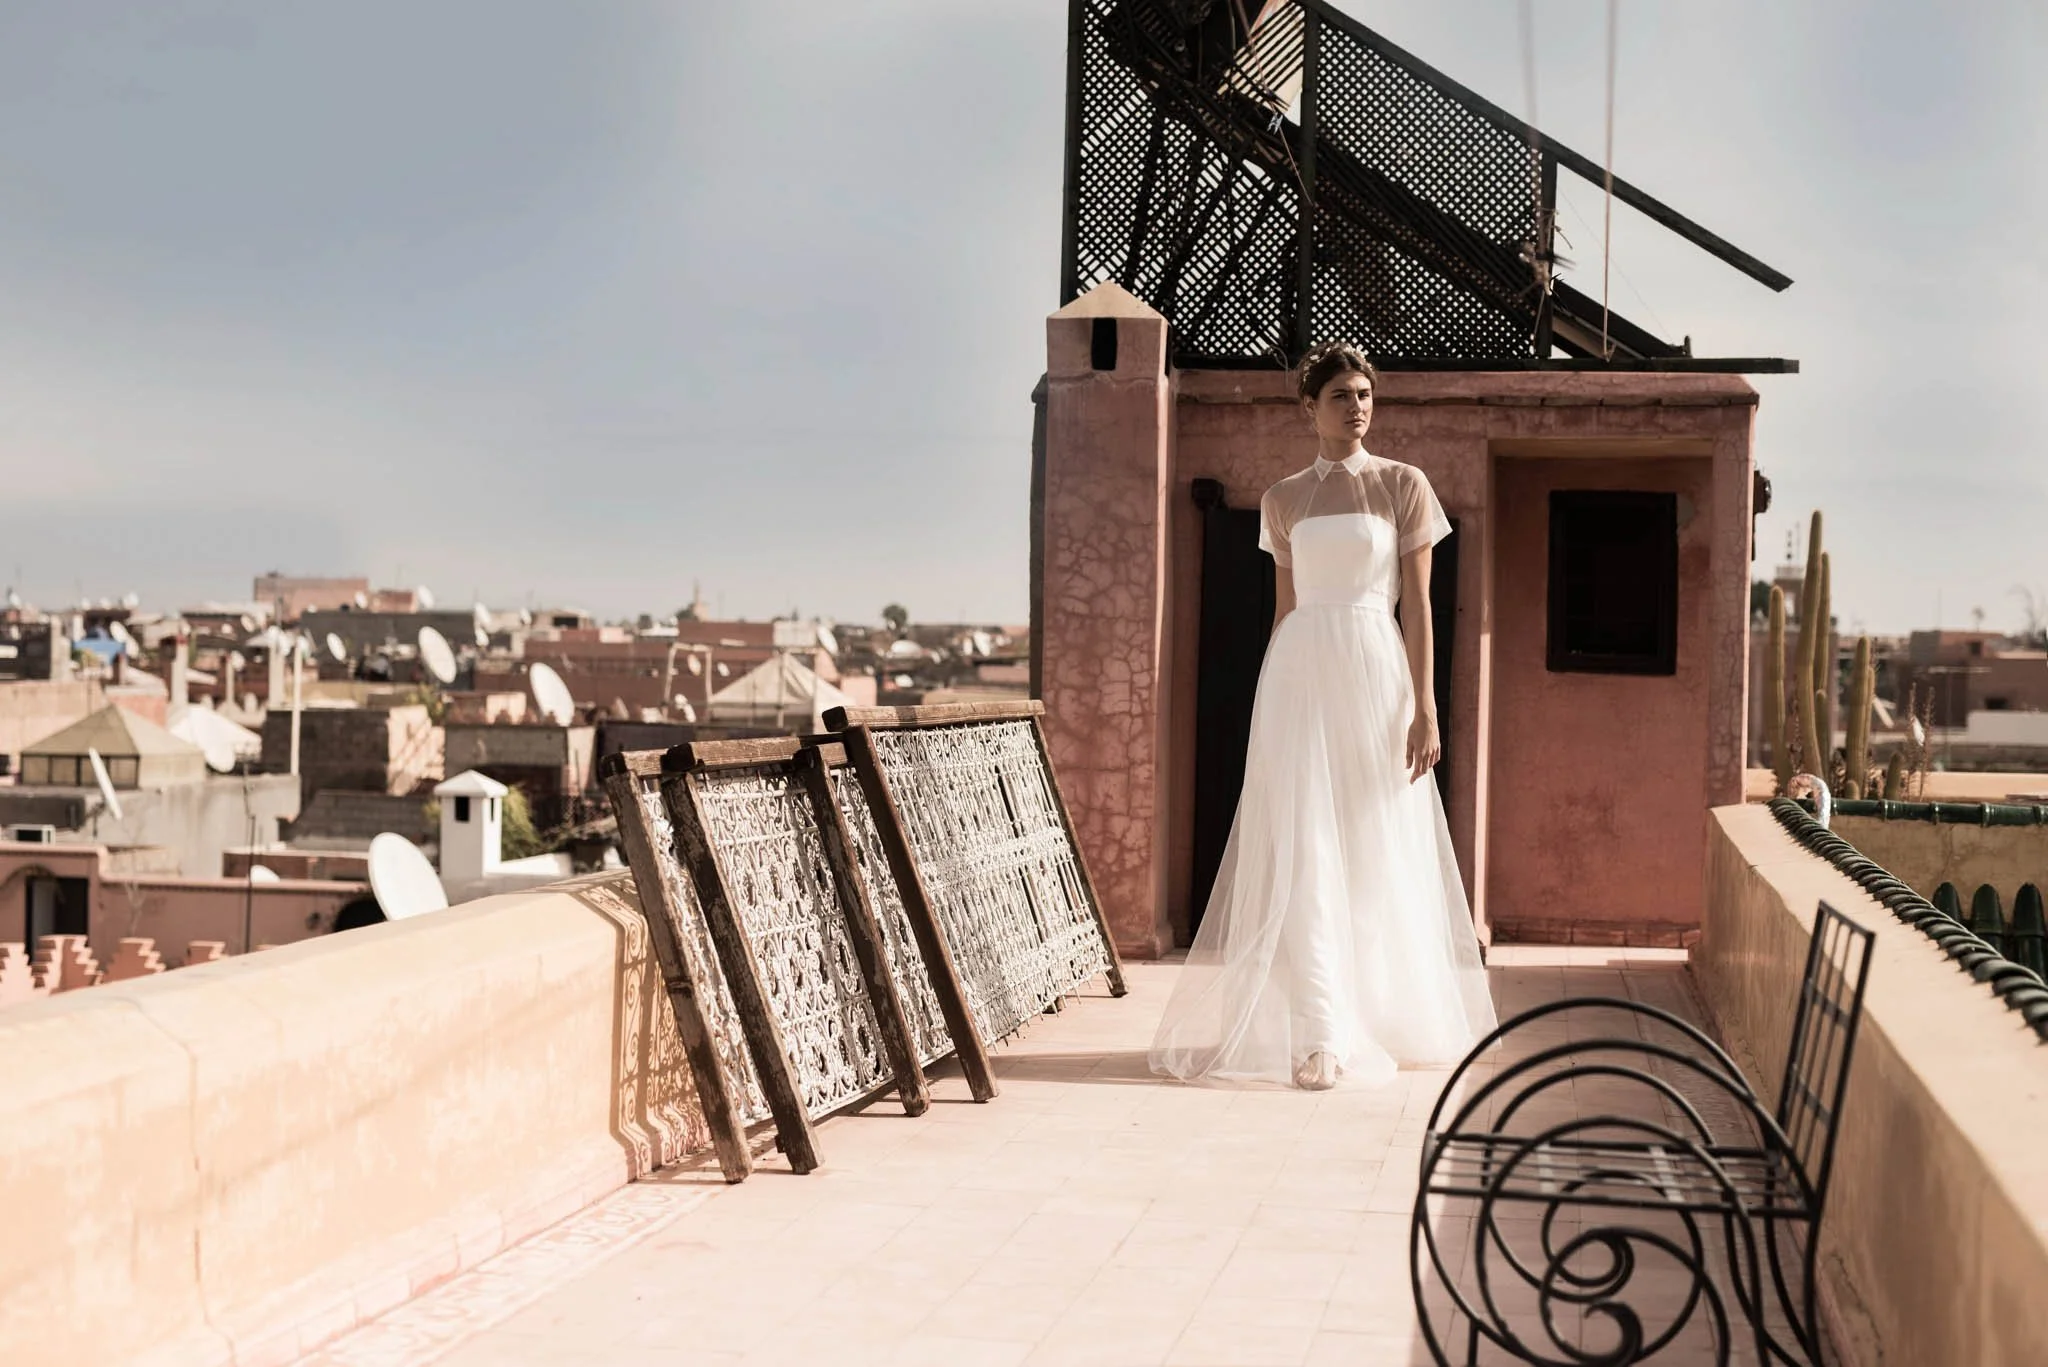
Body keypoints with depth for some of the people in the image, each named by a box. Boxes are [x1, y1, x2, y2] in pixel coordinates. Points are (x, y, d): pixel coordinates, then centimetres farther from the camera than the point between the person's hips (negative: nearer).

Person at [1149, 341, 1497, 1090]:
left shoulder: (1403, 485, 3)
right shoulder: (1283, 500, 11)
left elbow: (1417, 604, -1)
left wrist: (1425, 707, -7)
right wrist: (1268, 708, 13)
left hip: (1373, 673, -2)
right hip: (1298, 674, 2)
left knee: (1374, 857, 5)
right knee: (1301, 858, -6)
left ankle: (1383, 1019, 22)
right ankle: (1319, 1038, -7)